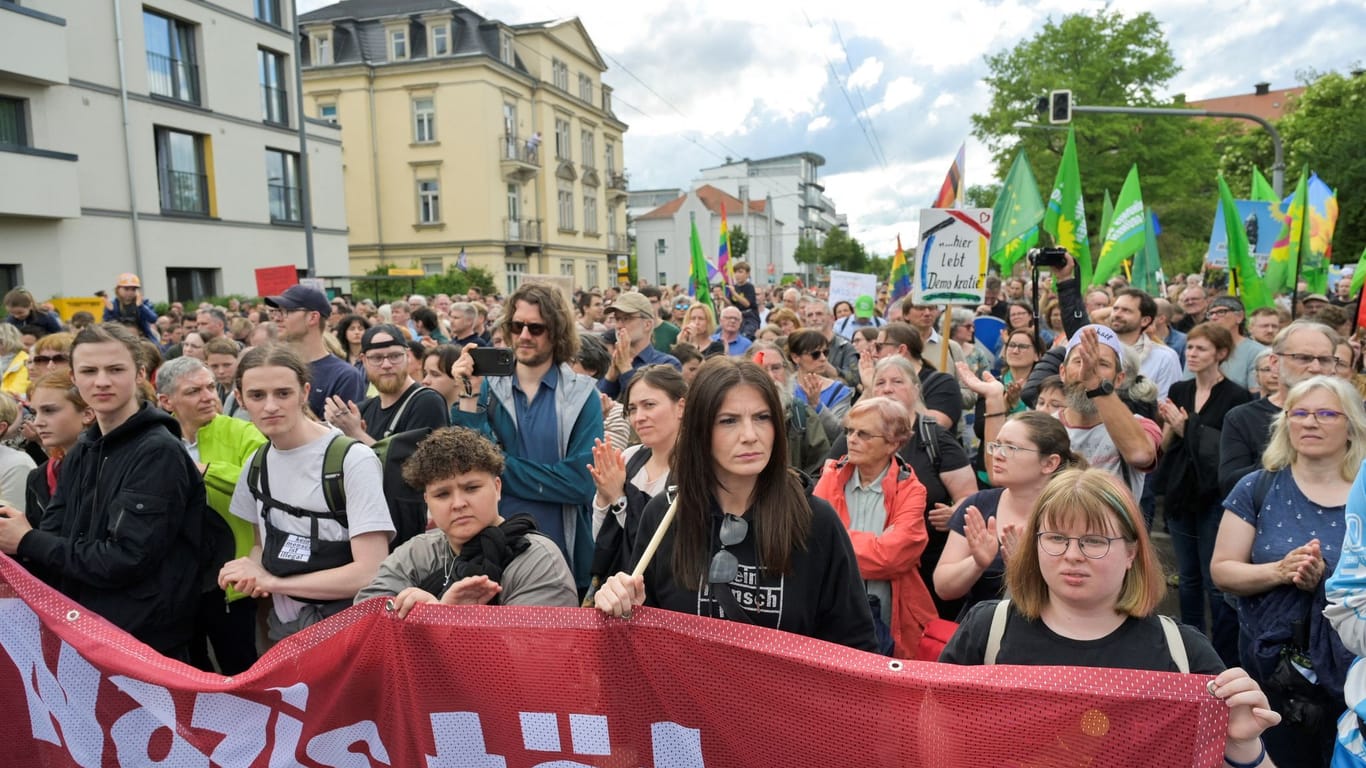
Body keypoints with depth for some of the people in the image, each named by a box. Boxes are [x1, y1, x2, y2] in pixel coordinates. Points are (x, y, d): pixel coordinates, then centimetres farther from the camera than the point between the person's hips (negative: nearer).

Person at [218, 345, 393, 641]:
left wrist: (272, 581, -18)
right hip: (283, 632, 6)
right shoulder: (257, 465, 3)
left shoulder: (353, 461, -20)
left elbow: (371, 573, -23)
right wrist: (253, 573, -9)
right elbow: (263, 545, 14)